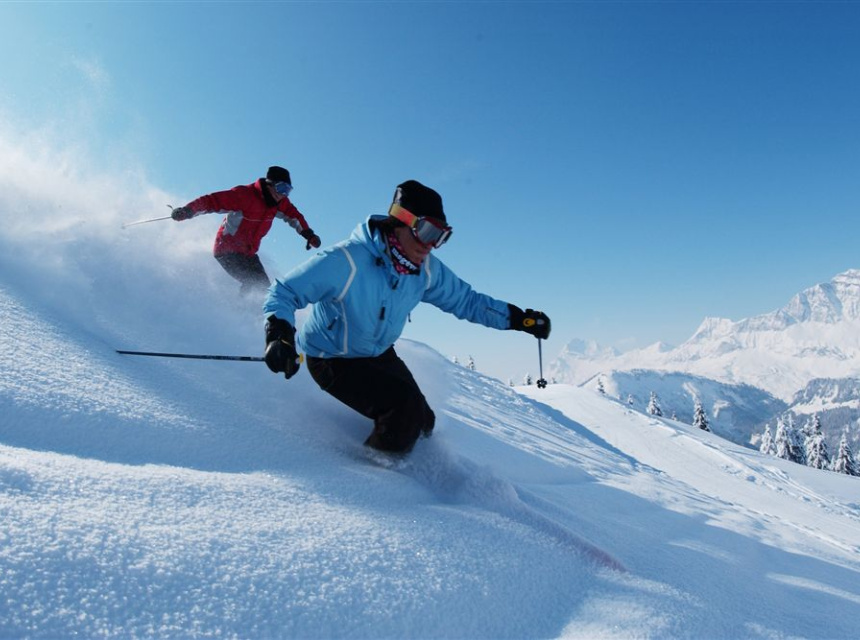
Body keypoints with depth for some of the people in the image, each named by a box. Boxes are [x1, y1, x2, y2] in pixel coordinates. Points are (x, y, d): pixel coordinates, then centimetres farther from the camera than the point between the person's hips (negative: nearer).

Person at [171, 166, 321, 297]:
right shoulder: (244, 195, -23)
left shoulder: (280, 202, -2)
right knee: (254, 284, -22)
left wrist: (308, 234, 6)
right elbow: (212, 201, -24)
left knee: (263, 287, 4)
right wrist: (187, 211, -36)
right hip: (227, 250, -8)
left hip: (249, 253, 8)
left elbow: (294, 216, 16)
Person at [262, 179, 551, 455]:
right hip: (332, 360, -6)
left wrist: (518, 318, -6)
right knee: (405, 409, -23)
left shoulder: (426, 269, -11)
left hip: (380, 355, 7)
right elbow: (284, 292, -23)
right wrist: (279, 334, -42)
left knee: (421, 420, 5)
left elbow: (465, 300, 1)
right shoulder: (345, 262, -31)